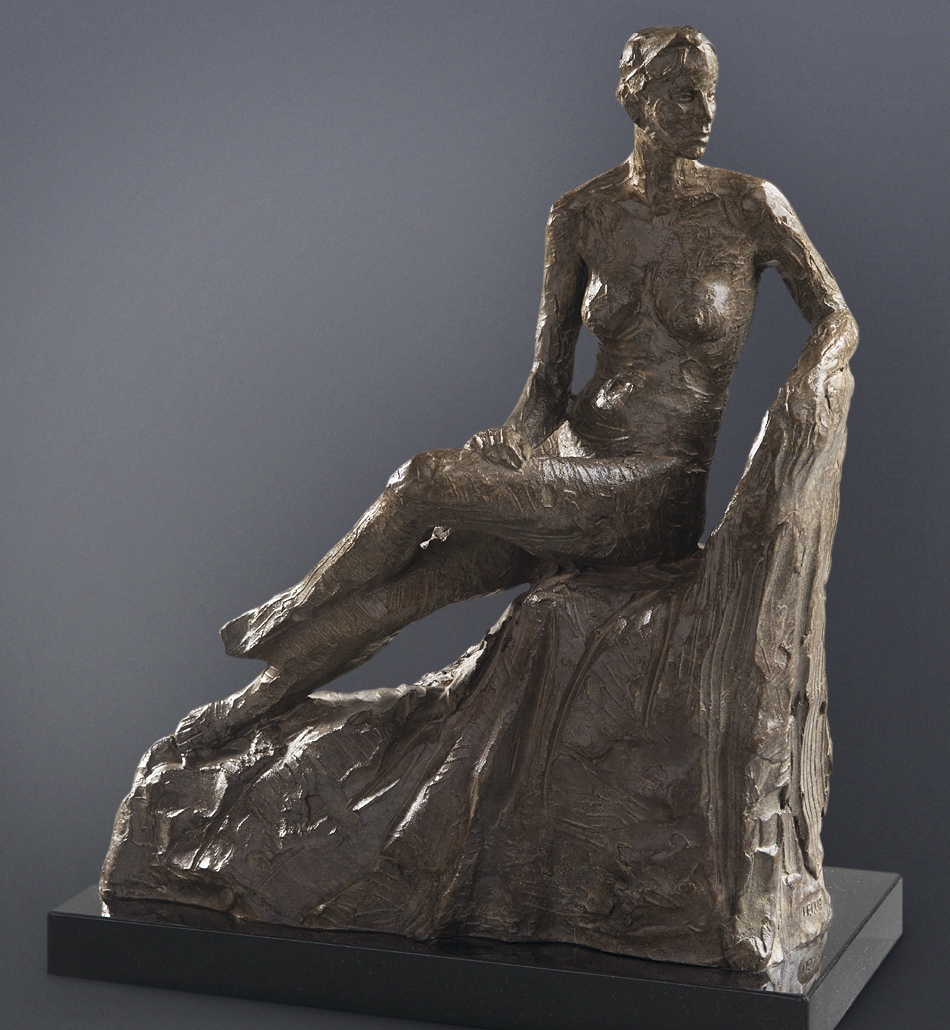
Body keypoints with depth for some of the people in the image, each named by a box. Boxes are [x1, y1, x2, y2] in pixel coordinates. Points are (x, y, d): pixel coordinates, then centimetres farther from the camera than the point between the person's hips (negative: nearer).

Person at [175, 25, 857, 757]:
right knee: (386, 597, -10)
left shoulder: (750, 207, -7)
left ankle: (288, 616, 7)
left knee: (423, 484, -21)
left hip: (653, 494, -4)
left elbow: (837, 319, 4)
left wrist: (811, 378, -19)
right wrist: (504, 460, -9)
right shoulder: (582, 216, 3)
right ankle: (247, 712, 14)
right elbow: (548, 379, 7)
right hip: (567, 450, 4)